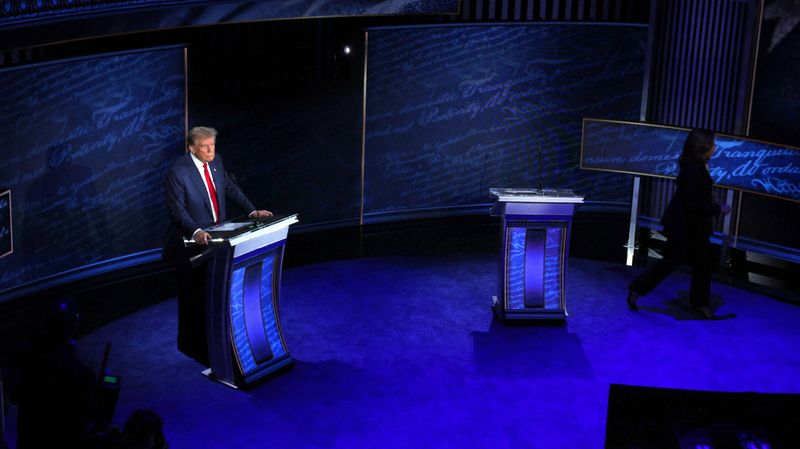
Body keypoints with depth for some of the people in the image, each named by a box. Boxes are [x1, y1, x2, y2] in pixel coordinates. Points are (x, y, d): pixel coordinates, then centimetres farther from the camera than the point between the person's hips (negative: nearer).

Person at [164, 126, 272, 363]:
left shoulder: (216, 161, 1)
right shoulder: (178, 172, -20)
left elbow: (230, 188, 12)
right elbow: (177, 210, -23)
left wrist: (252, 211, 2)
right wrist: (196, 232, -37)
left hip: (216, 238, 7)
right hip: (191, 242, -6)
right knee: (193, 296, 5)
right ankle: (192, 346, 19)